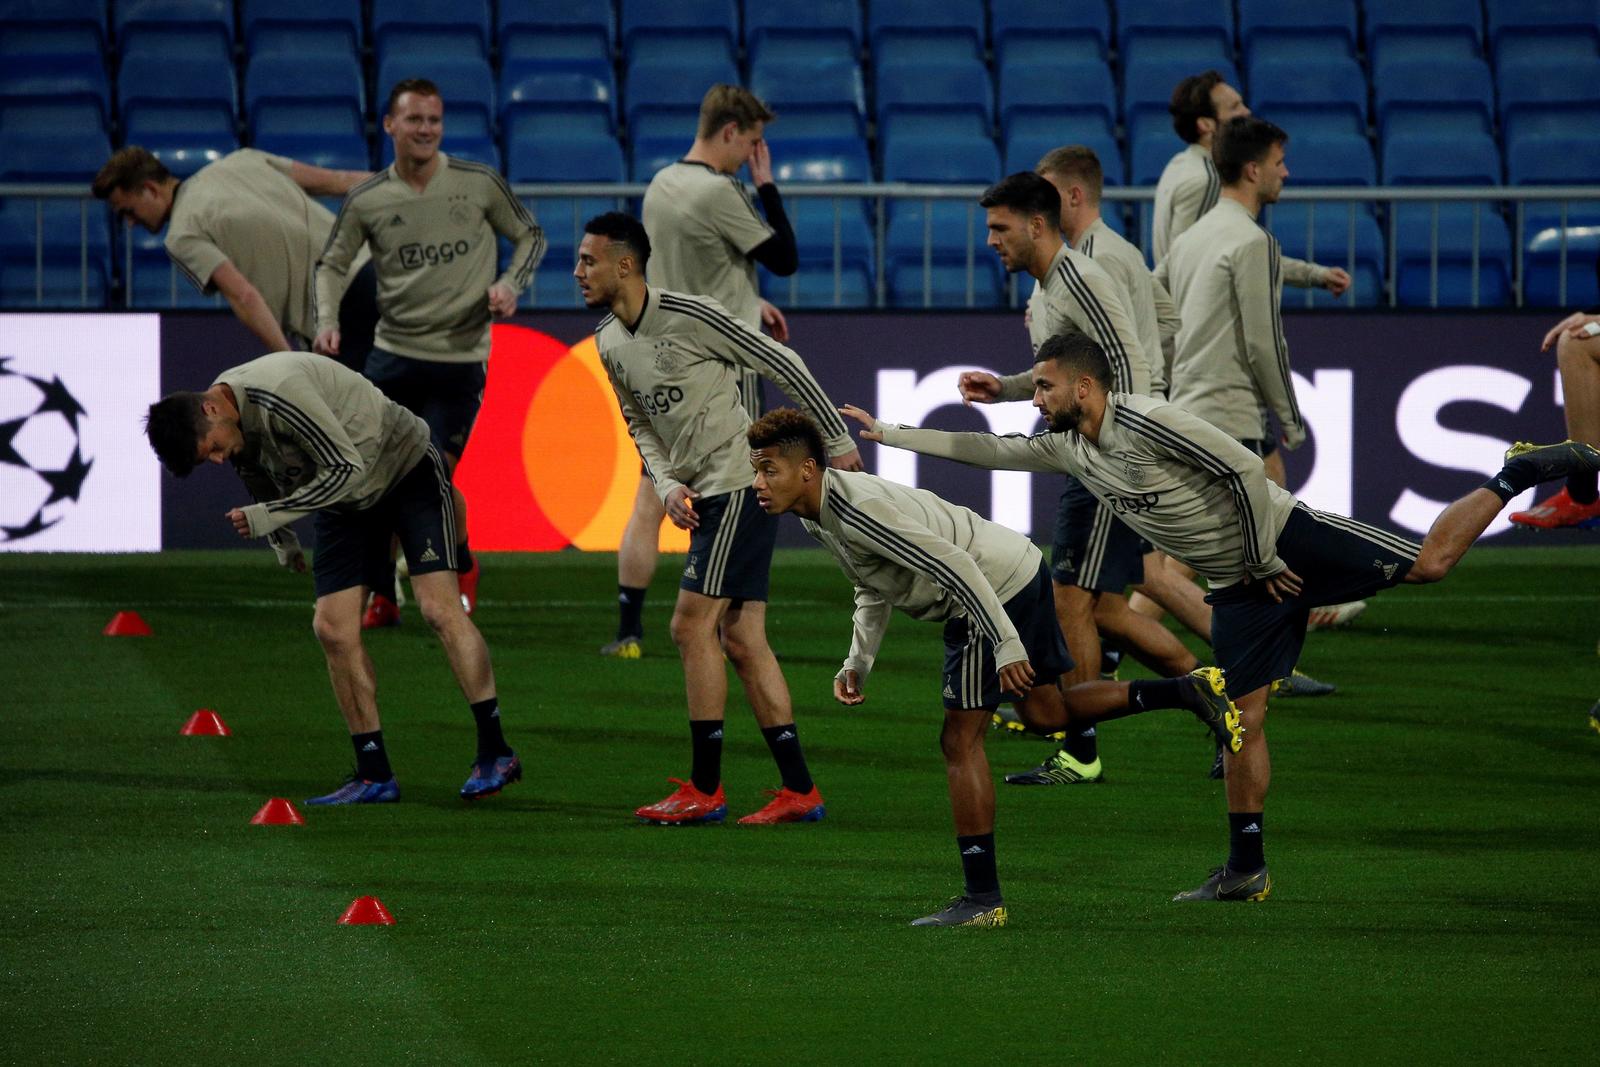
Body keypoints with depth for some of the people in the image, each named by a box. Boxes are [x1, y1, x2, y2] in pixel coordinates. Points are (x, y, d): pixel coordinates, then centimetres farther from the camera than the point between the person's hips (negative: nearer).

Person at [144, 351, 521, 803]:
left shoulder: (280, 392, -34)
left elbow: (347, 468, -31)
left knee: (440, 609, -18)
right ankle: (374, 776, 1)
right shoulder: (237, 427, -7)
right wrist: (283, 543, 23)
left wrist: (268, 516, -28)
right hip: (346, 500, 8)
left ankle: (495, 753, -11)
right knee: (333, 630, -5)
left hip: (408, 469, -8)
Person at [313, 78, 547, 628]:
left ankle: (463, 568, 23)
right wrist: (327, 320, -6)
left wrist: (510, 283, -7)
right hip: (392, 352, 2)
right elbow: (332, 263, 11)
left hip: (459, 358, -2)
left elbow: (529, 236, 10)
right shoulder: (367, 200, 0)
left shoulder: (480, 183, -3)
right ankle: (382, 596, 13)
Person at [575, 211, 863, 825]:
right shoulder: (608, 343, 9)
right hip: (708, 497, 9)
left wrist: (837, 441, -5)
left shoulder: (688, 316, -16)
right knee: (741, 639, 5)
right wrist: (666, 483, -1)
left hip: (741, 482, -9)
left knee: (692, 625, -11)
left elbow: (781, 365, -10)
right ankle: (798, 792, 7)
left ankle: (704, 790, -7)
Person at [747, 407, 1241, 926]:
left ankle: (982, 898, -2)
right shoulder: (817, 514, 5)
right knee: (1047, 713, 23)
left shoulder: (859, 511, -27)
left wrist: (1006, 645, -31)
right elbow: (874, 589, 19)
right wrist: (858, 663, 8)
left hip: (998, 590, -10)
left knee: (960, 741, -6)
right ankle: (1190, 691, 27)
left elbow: (953, 566, -31)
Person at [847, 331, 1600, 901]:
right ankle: (1246, 869, 7)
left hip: (1286, 539, -7)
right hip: (1236, 589, 7)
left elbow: (1245, 471, -22)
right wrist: (886, 435, 15)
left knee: (1429, 564, -17)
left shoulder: (1147, 423, -22)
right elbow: (982, 450, 16)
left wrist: (1263, 560, -15)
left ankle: (1519, 473, 5)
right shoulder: (1067, 449, 5)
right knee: (1242, 720, 3)